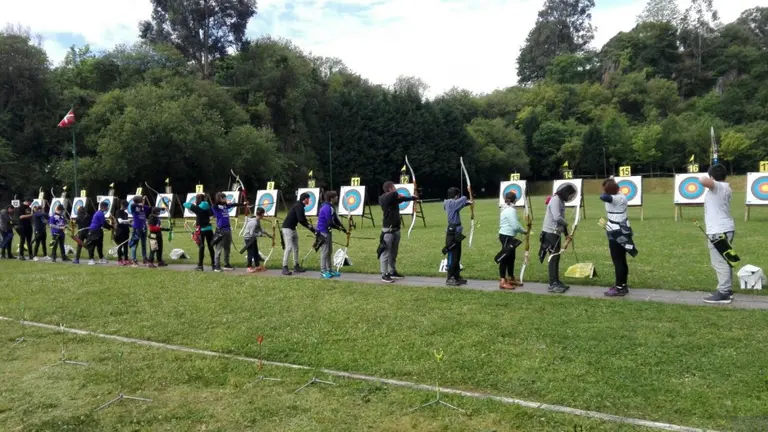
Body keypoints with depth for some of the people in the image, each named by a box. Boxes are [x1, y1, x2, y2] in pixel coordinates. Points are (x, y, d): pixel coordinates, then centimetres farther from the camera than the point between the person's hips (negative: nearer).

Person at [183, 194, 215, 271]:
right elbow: (212, 213, 21)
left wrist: (192, 204, 14)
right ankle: (213, 265, 12)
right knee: (210, 247, 8)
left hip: (201, 229, -3)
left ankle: (200, 266, 2)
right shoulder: (208, 207, 3)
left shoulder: (197, 208, -8)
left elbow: (185, 204, 0)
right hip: (209, 229, 3)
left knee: (201, 247, 0)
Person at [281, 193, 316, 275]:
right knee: (289, 247, -13)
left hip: (293, 228, 10)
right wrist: (309, 226, -9)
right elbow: (300, 219, -23)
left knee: (296, 248, 12)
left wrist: (312, 229, 9)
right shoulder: (298, 206, -16)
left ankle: (296, 266, 18)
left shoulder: (300, 206, 14)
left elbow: (302, 220, 15)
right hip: (287, 228, -10)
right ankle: (285, 267, -10)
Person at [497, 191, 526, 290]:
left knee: (510, 257, 17)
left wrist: (522, 230, 6)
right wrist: (524, 231, -4)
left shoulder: (506, 209, 14)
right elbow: (515, 226, -21)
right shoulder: (511, 210, -18)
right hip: (507, 236, -10)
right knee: (505, 258, -6)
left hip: (508, 236, 10)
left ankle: (511, 279, 27)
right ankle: (502, 282, -3)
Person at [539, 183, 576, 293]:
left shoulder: (560, 201, 14)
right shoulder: (555, 200, -17)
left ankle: (557, 282, 21)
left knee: (556, 257, 13)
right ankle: (552, 285, -4)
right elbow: (557, 217, -27)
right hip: (551, 233, -10)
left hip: (556, 233, 10)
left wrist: (566, 233, 13)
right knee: (553, 258, -7)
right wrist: (566, 223, -7)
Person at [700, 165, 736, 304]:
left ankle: (723, 293, -7)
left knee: (720, 262, -8)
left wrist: (705, 178, -14)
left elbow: (703, 181, -35)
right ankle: (727, 290, 24)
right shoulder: (725, 188, 15)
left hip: (718, 231, -11)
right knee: (724, 262, 17)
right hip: (725, 229, 11)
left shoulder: (718, 187, -16)